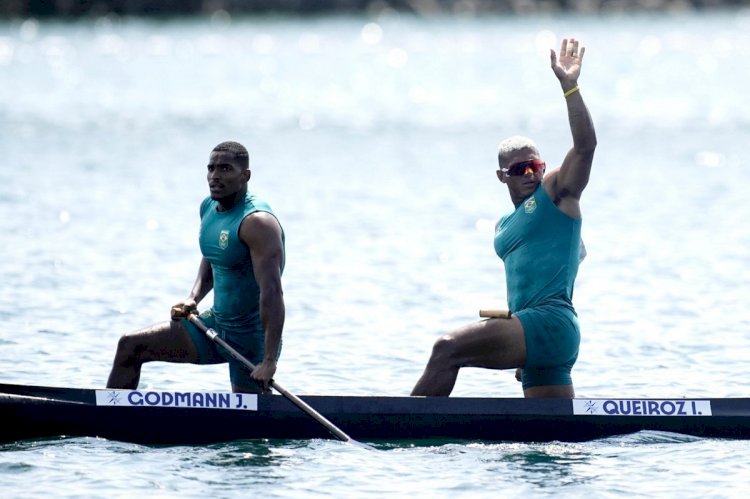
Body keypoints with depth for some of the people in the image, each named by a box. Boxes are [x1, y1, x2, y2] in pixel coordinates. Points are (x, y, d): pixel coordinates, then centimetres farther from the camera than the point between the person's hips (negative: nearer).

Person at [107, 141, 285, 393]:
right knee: (130, 346, 3)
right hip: (215, 324, 8)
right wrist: (193, 298, 4)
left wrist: (269, 361, -34)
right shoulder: (208, 208, 5)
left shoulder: (256, 222, -22)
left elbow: (272, 292, -29)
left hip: (251, 338, -8)